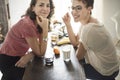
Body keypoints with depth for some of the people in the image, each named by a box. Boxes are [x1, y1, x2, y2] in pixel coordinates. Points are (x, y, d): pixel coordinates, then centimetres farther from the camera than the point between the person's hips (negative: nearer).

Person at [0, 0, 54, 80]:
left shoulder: (39, 22, -4)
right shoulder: (27, 24, -29)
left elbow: (39, 48, -5)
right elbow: (40, 53, -22)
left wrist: (30, 55, -24)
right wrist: (45, 29, -29)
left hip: (18, 58, 7)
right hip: (8, 61, -7)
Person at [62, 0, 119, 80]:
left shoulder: (89, 29, -32)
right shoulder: (85, 22, -3)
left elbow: (79, 56, -20)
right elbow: (75, 43, 3)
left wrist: (80, 46, 1)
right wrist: (68, 24, -6)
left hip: (104, 73, -8)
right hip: (97, 63, 8)